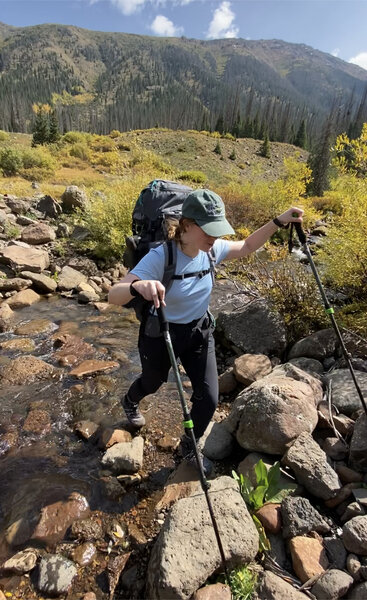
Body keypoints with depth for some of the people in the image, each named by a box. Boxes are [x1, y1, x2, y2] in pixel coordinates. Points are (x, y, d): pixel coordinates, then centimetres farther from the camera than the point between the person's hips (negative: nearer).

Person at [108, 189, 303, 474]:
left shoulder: (212, 249, -15)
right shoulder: (159, 257, -32)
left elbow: (247, 246, 4)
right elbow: (114, 295, -39)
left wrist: (279, 221, -9)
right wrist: (138, 286, -61)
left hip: (199, 331, 4)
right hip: (162, 333, -4)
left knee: (209, 397, 1)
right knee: (152, 383, 24)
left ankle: (189, 446, 33)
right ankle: (129, 402, 65)